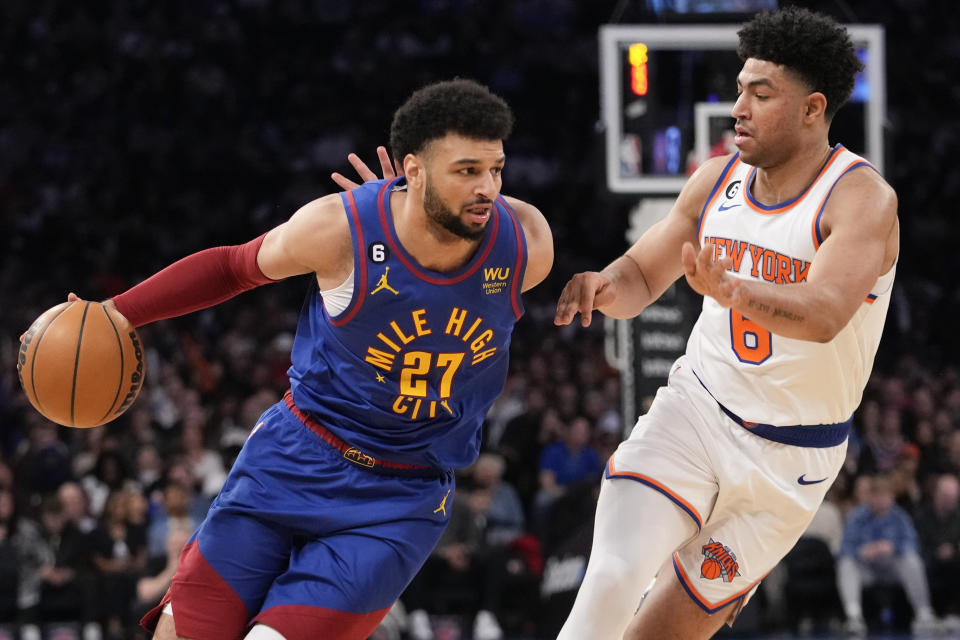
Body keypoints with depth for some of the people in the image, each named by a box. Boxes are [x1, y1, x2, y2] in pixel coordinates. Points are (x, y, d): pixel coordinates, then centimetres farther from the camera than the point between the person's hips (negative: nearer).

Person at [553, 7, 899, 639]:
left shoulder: (862, 198, -17)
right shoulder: (718, 179, 2)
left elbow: (824, 314, -34)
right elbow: (643, 277, 12)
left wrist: (731, 289, -54)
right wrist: (606, 285, -14)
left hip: (788, 459, -3)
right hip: (694, 413, 3)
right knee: (614, 577, -22)